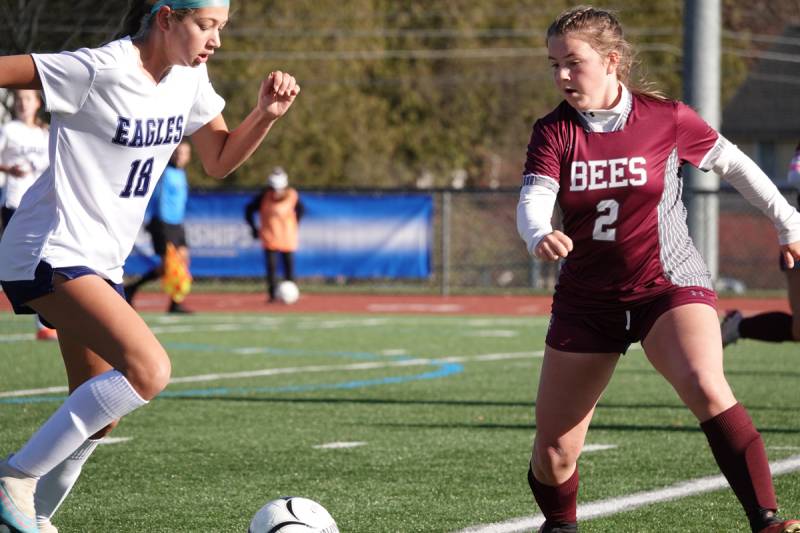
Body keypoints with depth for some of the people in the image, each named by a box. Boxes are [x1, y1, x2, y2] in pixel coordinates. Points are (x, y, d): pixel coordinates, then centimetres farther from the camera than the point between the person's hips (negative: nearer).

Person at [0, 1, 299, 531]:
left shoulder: (189, 77, 7)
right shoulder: (101, 70, -19)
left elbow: (220, 159, 16)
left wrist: (266, 114, -2)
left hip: (102, 262, 9)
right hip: (50, 252, -9)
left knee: (98, 418, 11)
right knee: (149, 370, -25)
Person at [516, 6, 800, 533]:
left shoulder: (665, 118, -6)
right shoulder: (554, 132, -3)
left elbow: (730, 162, 9)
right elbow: (533, 200, -18)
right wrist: (540, 236, -41)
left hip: (670, 286, -3)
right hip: (587, 304, 3)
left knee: (707, 388, -32)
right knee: (553, 451, 3)